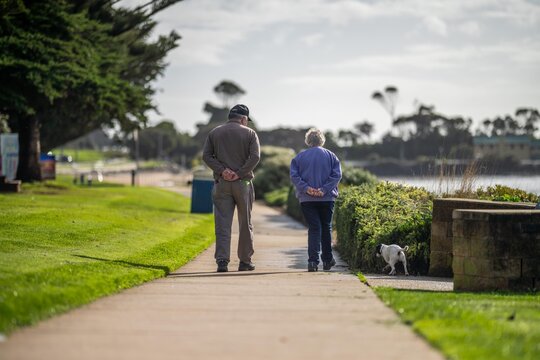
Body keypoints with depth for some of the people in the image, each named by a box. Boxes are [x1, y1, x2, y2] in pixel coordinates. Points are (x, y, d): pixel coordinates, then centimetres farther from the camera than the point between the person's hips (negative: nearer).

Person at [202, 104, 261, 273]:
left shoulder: (214, 133, 10)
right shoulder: (249, 133, 2)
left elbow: (206, 155, -1)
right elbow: (255, 157, -11)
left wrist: (222, 170, -8)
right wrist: (240, 173, -12)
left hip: (221, 183, 1)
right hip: (243, 183, -1)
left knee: (222, 224, -1)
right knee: (245, 224, 10)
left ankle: (222, 260, -13)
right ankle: (245, 261, 13)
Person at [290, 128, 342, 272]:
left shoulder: (299, 157, 4)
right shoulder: (330, 156, 4)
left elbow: (294, 176, -6)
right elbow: (337, 175, -7)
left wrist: (306, 188, -12)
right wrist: (324, 189, -12)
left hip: (307, 199, 0)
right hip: (327, 198, 0)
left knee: (314, 228, 0)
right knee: (326, 228, 15)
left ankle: (313, 261, -14)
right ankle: (327, 260, 21)